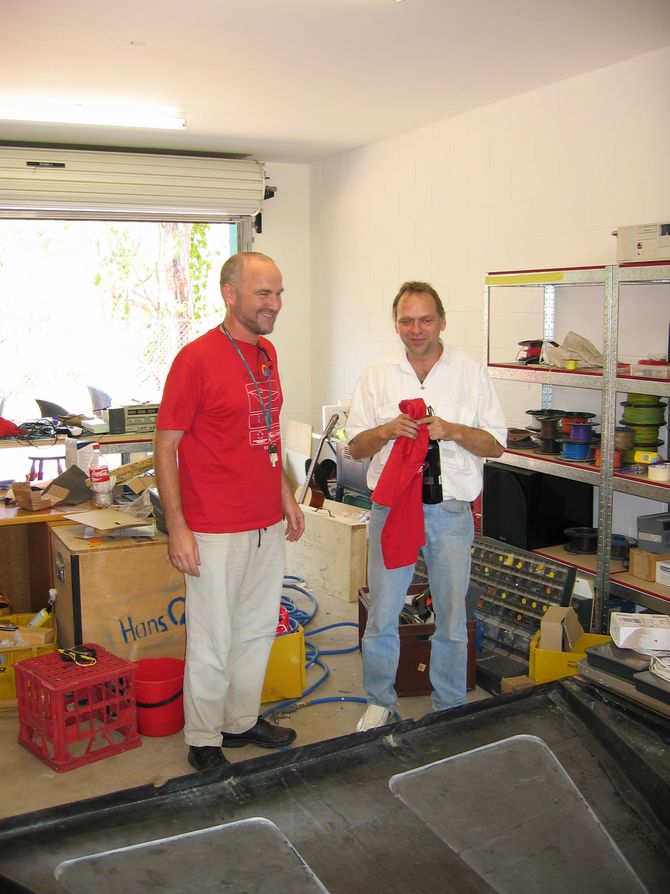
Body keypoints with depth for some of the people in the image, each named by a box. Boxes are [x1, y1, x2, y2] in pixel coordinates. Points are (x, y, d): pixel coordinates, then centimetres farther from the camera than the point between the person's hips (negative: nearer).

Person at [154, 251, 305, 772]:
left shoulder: (267, 353, 8)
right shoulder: (196, 359, -15)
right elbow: (166, 445, -13)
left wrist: (286, 495, 17)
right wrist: (177, 527, -16)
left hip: (268, 525, 7)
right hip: (216, 532, -7)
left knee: (258, 631, 19)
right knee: (213, 642, 6)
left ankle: (243, 721, 37)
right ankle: (203, 742, 25)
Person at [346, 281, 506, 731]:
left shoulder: (471, 373, 1)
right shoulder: (377, 377, 4)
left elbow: (496, 444, 1)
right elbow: (356, 447, 6)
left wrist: (453, 431, -16)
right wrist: (386, 431, -14)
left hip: (450, 510, 0)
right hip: (391, 506, 1)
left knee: (451, 618, 11)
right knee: (382, 615, 7)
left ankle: (450, 709, 29)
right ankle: (380, 702, 28)